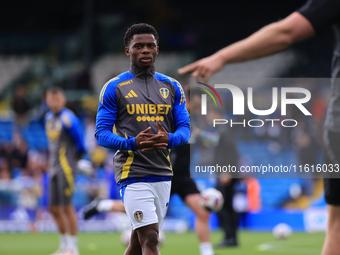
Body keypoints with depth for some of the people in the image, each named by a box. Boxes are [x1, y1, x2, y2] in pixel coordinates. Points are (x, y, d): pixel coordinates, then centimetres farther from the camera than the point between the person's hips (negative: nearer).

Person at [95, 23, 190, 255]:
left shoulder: (172, 87, 12)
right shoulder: (114, 88, 0)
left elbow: (185, 129, 9)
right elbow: (102, 134, -3)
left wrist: (169, 139, -15)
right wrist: (132, 143, -22)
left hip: (163, 173, 5)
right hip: (133, 173, -5)